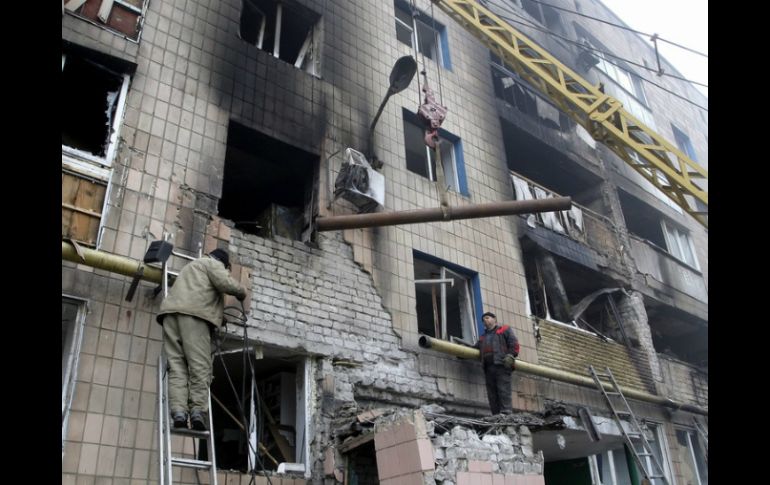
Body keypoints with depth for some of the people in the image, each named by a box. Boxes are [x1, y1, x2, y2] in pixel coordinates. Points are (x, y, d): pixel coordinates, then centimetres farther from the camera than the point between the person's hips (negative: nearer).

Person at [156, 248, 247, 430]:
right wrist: (242, 293, 17)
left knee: (176, 364, -5)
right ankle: (198, 411, -21)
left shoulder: (192, 266, 42)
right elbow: (226, 283, -1)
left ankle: (178, 411, -20)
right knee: (200, 366, -10)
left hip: (171, 312, 7)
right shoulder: (212, 263, 16)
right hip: (193, 313, -7)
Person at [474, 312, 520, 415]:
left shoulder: (504, 330, 17)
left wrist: (510, 355, -11)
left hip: (501, 364, -6)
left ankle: (506, 412, -20)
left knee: (503, 390, -15)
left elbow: (514, 343, 3)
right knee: (492, 393, -1)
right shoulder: (483, 337, 35)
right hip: (488, 367, 6)